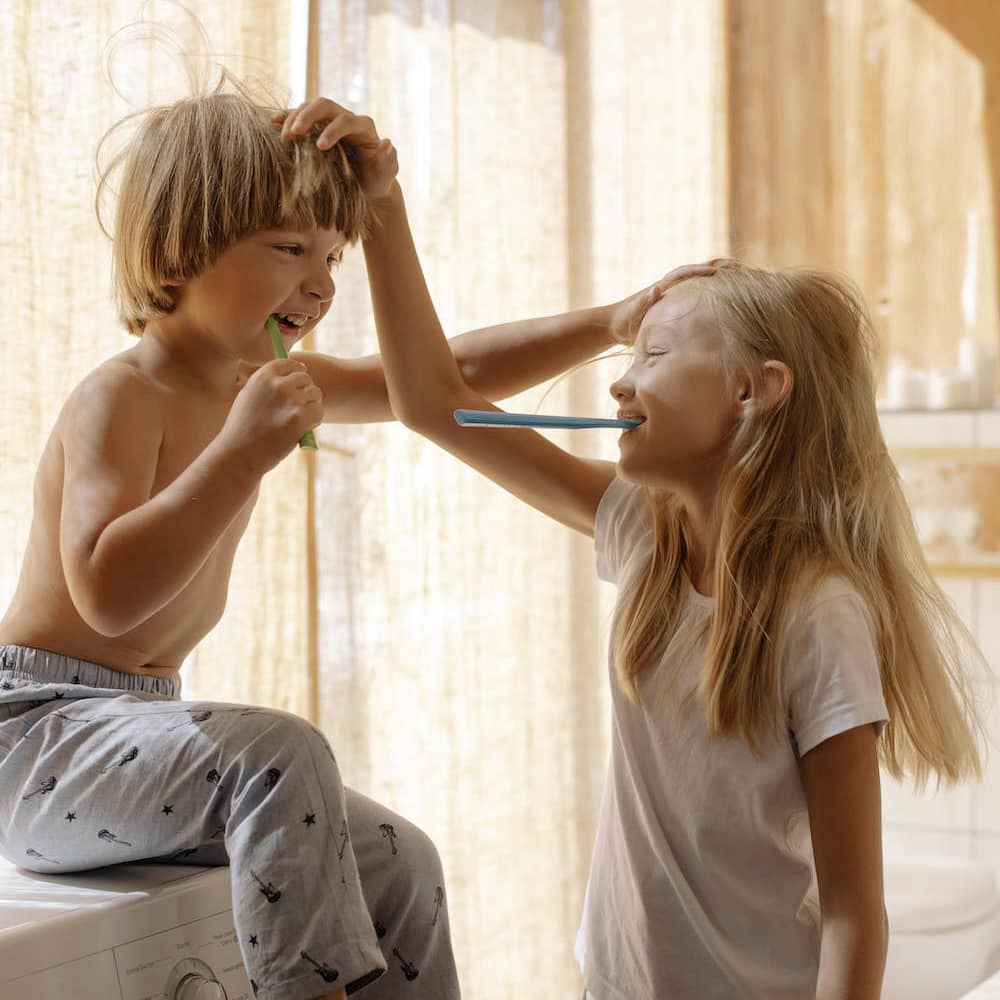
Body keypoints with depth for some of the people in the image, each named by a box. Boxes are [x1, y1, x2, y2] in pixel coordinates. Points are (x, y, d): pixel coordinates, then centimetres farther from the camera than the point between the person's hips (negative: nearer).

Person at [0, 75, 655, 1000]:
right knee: (278, 753, -33)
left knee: (399, 863, 4)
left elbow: (445, 378, 12)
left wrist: (613, 324, 4)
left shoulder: (269, 382, 7)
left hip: (137, 728, 9)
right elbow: (107, 592, -33)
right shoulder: (119, 398, -19)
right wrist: (242, 453, -36)